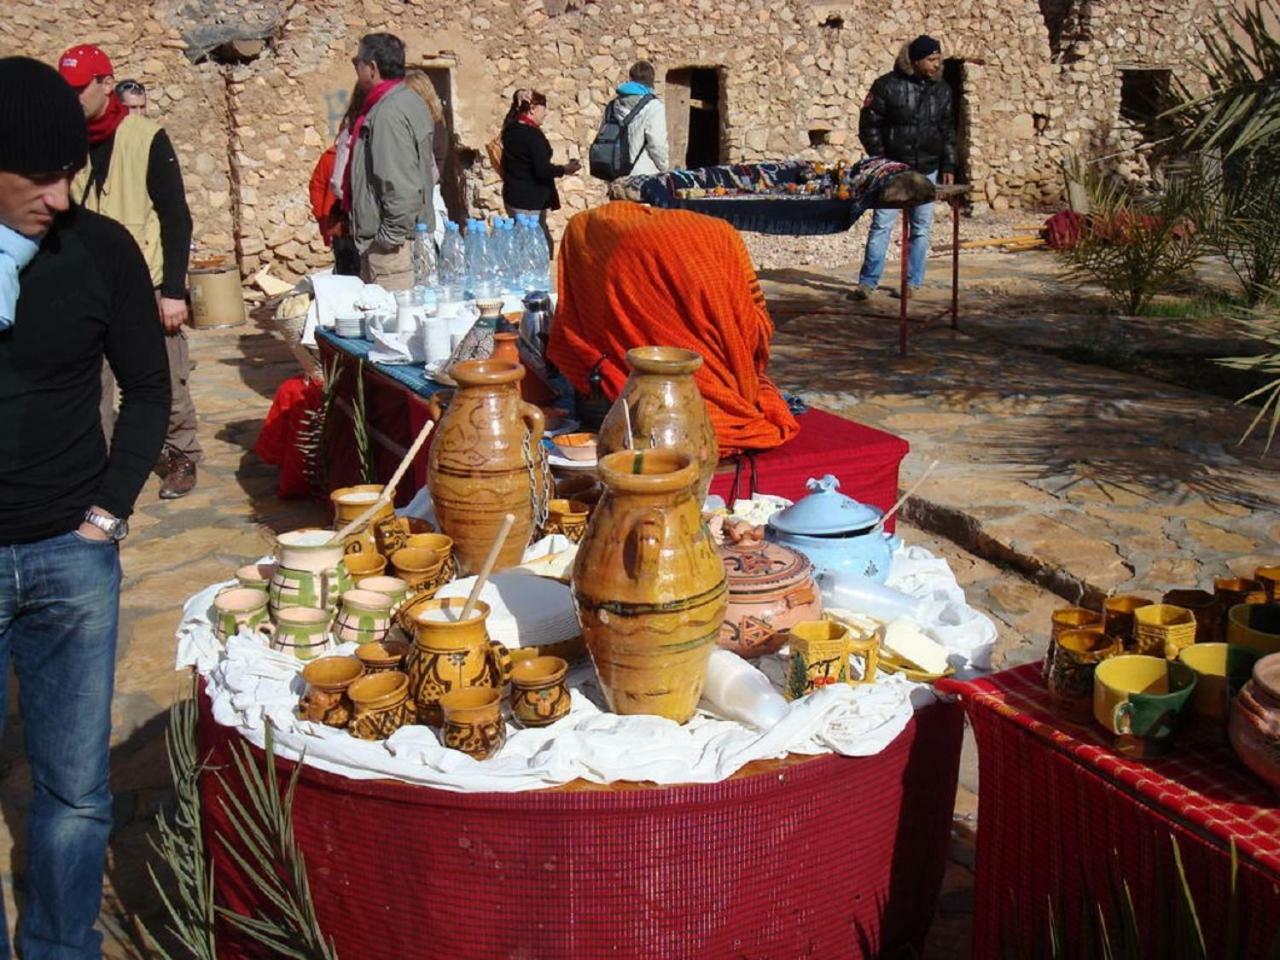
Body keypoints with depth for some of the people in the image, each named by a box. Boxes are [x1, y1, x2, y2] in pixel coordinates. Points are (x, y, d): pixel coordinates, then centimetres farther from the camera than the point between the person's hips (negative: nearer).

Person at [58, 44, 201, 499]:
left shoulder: (145, 138, -6)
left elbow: (176, 218, -6)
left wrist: (174, 290, -11)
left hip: (146, 287, -3)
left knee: (167, 383, 5)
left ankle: (182, 457, 23)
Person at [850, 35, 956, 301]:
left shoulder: (942, 90, 8)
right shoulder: (887, 86, -6)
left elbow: (948, 131, 15)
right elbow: (869, 124, -3)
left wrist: (948, 166, 8)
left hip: (927, 170, 4)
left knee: (921, 228, 5)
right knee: (882, 224, -6)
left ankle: (912, 281, 15)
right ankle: (868, 281, 0)